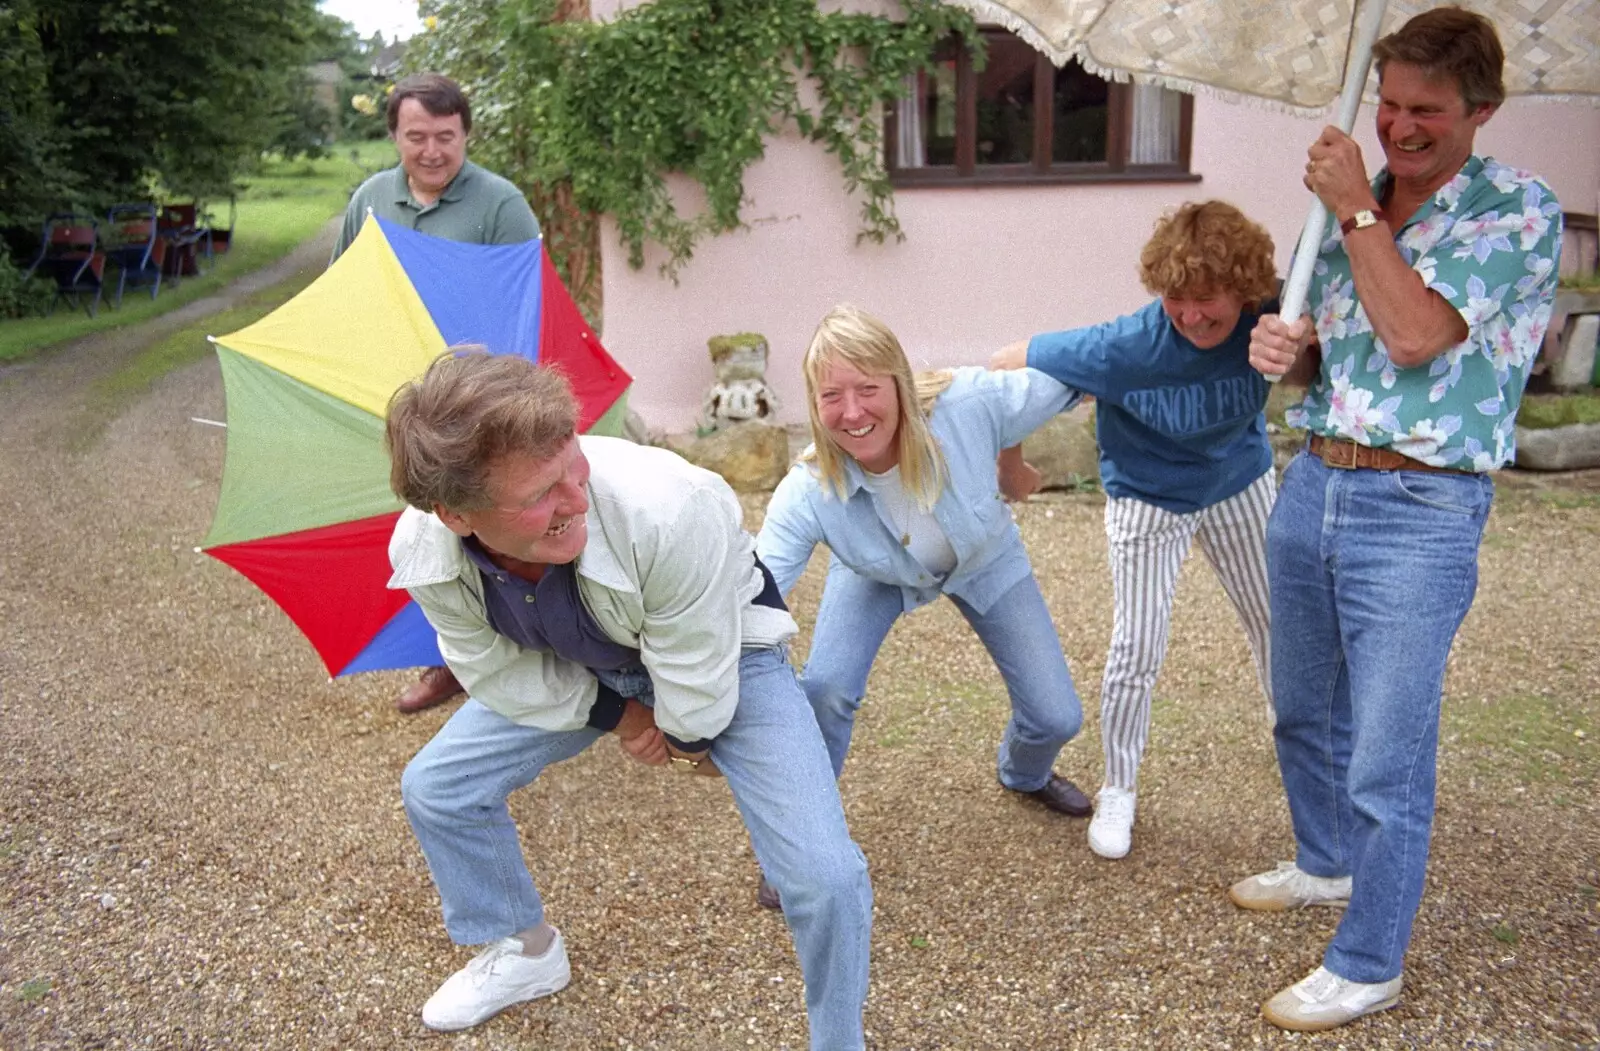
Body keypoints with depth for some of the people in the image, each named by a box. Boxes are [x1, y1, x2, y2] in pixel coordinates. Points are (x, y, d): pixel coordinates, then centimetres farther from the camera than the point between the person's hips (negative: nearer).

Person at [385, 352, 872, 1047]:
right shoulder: (419, 552, -29)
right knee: (435, 790, 6)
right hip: (576, 672, 5)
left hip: (723, 656, -4)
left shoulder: (671, 511, -45)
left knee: (825, 877, -17)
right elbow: (498, 670, -9)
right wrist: (615, 716, -6)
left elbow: (695, 684, -28)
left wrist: (690, 732, -8)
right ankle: (524, 953, 35)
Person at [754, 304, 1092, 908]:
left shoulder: (969, 405, -41)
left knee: (1057, 717, 4)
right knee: (824, 689, -24)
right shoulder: (807, 492, -39)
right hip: (876, 576, -1)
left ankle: (1026, 774, 46)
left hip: (985, 563, 1)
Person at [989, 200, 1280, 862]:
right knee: (1137, 650, -3)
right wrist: (1011, 466, -15)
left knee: (1279, 621, 17)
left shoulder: (1273, 316, -28)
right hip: (1147, 497, -3)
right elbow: (1009, 364, -29)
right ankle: (1118, 789, 19)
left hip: (1239, 482, 4)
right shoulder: (1130, 346, -36)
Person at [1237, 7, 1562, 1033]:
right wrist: (1284, 347, -4)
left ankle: (1368, 965, 16)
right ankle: (1328, 863, 45)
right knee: (1305, 711, 21)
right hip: (1312, 486, 7)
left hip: (1418, 511, -7)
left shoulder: (1517, 208, -8)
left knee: (1388, 759, -1)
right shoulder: (1350, 205, 11)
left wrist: (1358, 209, -13)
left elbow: (1415, 336, -20)